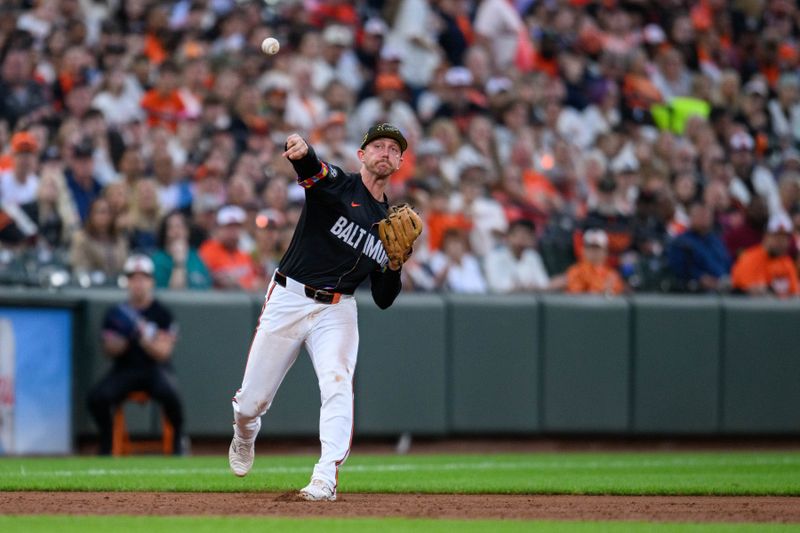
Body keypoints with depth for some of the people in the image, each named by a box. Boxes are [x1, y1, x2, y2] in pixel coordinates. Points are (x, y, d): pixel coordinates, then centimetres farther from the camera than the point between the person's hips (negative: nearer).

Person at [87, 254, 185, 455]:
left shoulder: (162, 314, -1)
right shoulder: (117, 314, 6)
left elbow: (163, 352, -9)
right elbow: (110, 351, 3)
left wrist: (143, 336, -25)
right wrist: (123, 338, -18)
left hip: (156, 369, -2)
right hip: (124, 370, 2)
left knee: (169, 393, -36)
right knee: (97, 397, -26)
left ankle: (178, 438, -9)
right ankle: (106, 440, 0)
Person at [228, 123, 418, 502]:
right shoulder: (336, 184, 0)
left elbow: (383, 300, 16)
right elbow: (310, 169, -27)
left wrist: (395, 266, -5)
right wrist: (300, 152, -51)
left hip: (336, 310, 3)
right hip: (288, 299, -3)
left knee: (337, 381, -24)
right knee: (252, 401, 3)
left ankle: (326, 477, -32)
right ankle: (244, 436, 39)